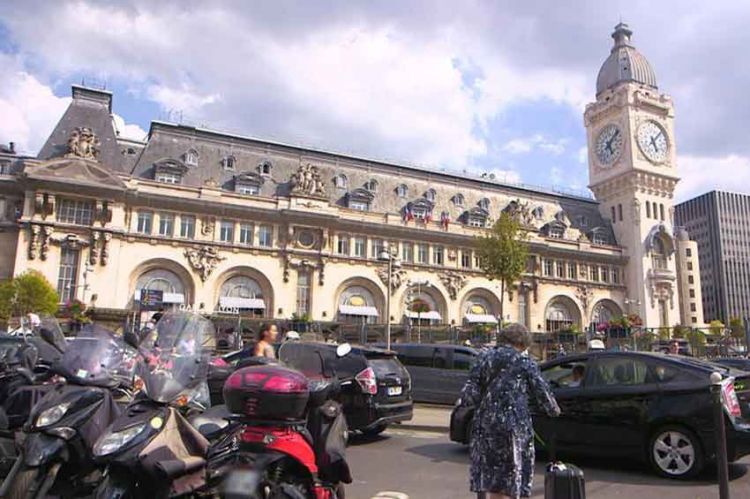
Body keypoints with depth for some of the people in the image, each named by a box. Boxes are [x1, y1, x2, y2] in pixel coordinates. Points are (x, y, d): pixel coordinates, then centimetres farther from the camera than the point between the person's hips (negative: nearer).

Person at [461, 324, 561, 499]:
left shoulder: (484, 358, 5)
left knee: (490, 481, 10)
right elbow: (543, 392, 2)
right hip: (515, 426, -2)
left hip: (485, 426, 3)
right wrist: (554, 410, 22)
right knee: (513, 477, 10)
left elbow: (469, 394, -2)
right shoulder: (525, 363, -2)